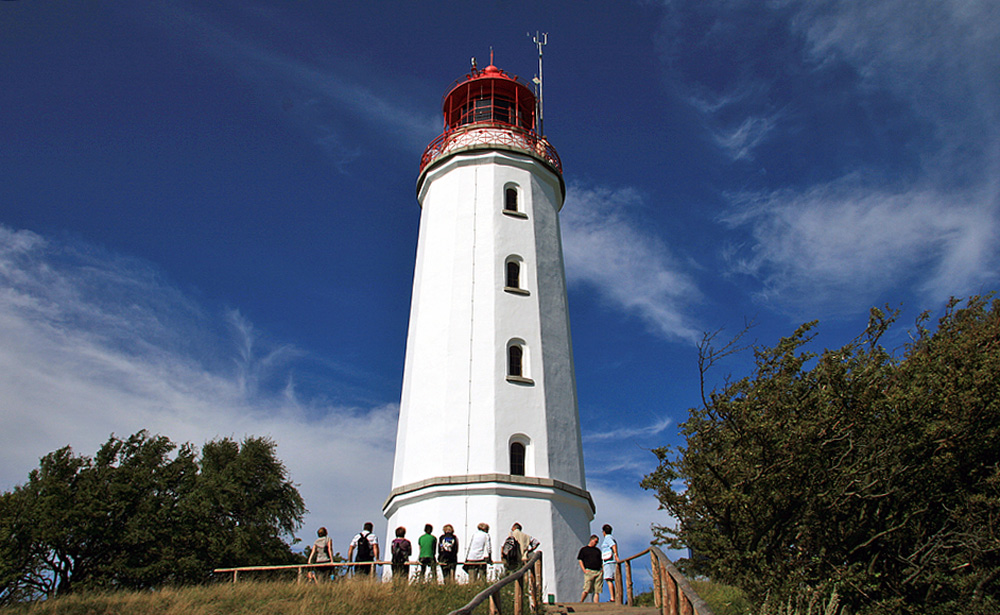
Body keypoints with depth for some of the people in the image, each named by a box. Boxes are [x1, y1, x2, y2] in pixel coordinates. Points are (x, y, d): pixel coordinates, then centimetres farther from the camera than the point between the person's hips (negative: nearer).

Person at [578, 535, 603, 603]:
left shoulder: (598, 550, 23)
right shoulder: (584, 549, 9)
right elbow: (580, 560, 3)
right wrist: (584, 570, -8)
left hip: (598, 571, 5)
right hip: (589, 571, -5)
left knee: (597, 591, -1)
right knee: (586, 590, -14)